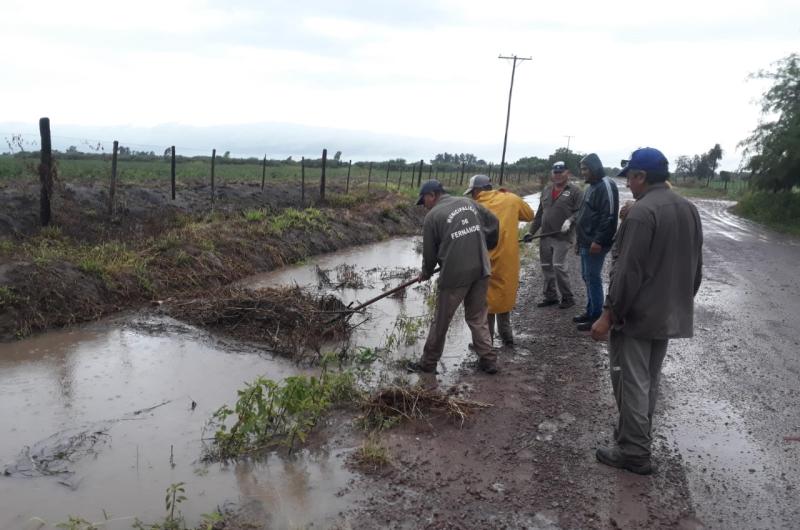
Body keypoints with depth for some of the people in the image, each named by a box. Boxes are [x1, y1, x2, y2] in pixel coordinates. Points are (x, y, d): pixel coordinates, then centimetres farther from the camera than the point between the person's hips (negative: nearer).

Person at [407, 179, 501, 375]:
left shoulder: (433, 216, -5)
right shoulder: (468, 202, 10)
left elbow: (429, 253, 1)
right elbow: (494, 224, 14)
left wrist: (425, 274, 20)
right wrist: (486, 248, 28)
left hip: (455, 274, -5)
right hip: (481, 270, 5)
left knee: (441, 321, 8)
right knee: (478, 318, 18)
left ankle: (428, 363, 20)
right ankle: (488, 360, 18)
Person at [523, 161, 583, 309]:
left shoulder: (574, 191, -2)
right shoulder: (546, 191, 16)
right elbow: (539, 213, 20)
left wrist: (570, 220, -26)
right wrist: (532, 231, 16)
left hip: (562, 237, -6)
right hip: (545, 236, 6)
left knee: (558, 266, -10)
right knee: (546, 267, 9)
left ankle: (568, 297, 5)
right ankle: (550, 296, 21)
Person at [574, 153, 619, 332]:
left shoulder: (606, 186, -14)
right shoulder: (592, 186, 17)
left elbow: (609, 216, -22)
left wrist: (598, 240, -24)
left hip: (595, 243, -10)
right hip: (586, 242, 10)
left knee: (593, 278, -6)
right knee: (587, 277, 15)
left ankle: (596, 317, 1)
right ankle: (590, 311, 25)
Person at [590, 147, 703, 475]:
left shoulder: (642, 212, -20)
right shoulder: (689, 210, 9)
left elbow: (628, 272, -24)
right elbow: (696, 268, 16)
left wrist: (609, 314, -19)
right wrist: (681, 302, 25)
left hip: (636, 314, -9)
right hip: (669, 314, 9)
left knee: (631, 383, 1)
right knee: (649, 381, 19)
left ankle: (634, 452, 9)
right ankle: (636, 438, 32)